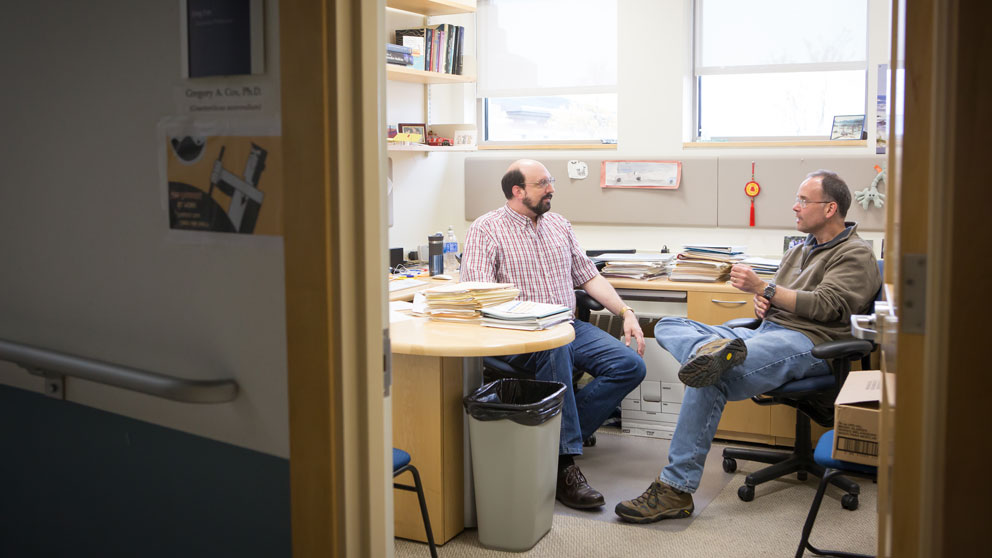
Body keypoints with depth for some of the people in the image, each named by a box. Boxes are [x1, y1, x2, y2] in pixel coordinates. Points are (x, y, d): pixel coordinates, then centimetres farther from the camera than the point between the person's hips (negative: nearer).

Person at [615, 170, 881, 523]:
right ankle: (714, 348, -40)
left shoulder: (856, 255, 3)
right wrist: (762, 300, 8)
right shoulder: (799, 251, 29)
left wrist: (763, 288, -13)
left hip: (808, 342, -9)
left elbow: (825, 306, -11)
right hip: (766, 333, 9)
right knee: (667, 327, -4)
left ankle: (676, 490, -32)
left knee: (712, 378, -33)